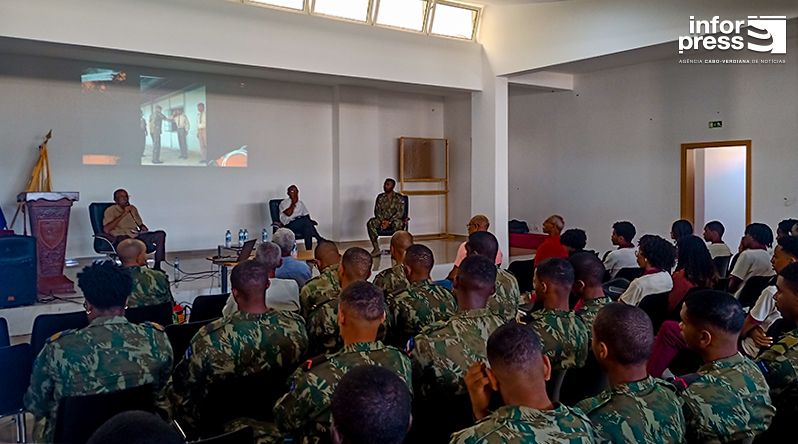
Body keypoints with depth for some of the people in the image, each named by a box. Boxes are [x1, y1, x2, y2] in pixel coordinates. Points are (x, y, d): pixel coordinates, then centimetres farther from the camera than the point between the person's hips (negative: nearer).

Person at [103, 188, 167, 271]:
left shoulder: (132, 208, 21)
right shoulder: (110, 210, 1)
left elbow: (140, 224, 30)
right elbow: (106, 230, -14)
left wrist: (149, 235, 7)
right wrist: (123, 214, -14)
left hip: (136, 235, 7)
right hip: (121, 236, -7)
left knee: (161, 234, -14)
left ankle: (157, 267, -15)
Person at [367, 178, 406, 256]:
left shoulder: (399, 197, -1)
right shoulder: (380, 197, 10)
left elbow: (400, 212, -10)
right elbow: (377, 211, 5)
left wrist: (389, 222, -21)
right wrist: (382, 221, -15)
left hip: (394, 220, -3)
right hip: (382, 220, 4)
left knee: (397, 223, -41)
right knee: (370, 223, -28)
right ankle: (376, 249, -25)